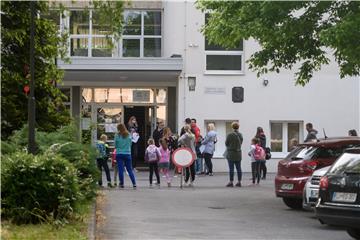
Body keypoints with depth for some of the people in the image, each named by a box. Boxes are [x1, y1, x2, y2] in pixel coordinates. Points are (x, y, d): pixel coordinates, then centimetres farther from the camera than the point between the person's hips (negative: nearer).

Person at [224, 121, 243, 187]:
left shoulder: (230, 135, -14)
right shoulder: (240, 135, 2)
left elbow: (226, 143, -5)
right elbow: (241, 143, 11)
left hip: (231, 154, -5)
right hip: (238, 153, 5)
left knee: (231, 169, -1)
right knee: (239, 168, 8)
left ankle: (231, 182, -1)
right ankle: (239, 182, 11)